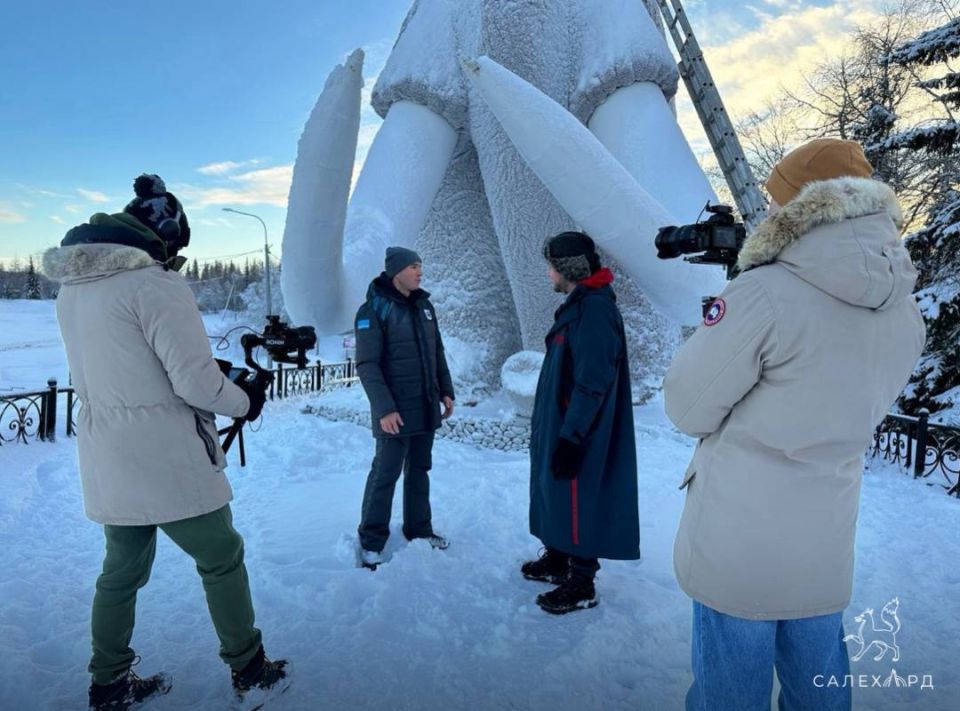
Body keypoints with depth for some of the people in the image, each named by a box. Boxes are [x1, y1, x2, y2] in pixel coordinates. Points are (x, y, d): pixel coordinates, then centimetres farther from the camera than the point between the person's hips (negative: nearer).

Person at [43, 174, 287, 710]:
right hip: (167, 462, -7)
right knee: (222, 559, 11)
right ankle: (248, 667, 27)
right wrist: (245, 402, -2)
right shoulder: (157, 284, -19)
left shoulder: (72, 289, 8)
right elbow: (195, 380, -21)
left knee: (122, 571, 21)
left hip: (106, 463, 8)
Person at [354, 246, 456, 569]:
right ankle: (371, 541, 17)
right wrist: (384, 408, -21)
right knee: (385, 474, 2)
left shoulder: (424, 305, 9)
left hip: (427, 407, 7)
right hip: (396, 412, -6)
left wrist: (446, 391, 10)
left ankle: (419, 528, 31)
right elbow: (367, 365, -16)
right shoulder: (373, 310, -12)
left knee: (420, 470, 16)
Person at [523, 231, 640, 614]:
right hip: (557, 428, 10)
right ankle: (557, 560, 37)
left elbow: (592, 384, -24)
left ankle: (582, 585, 18)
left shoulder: (595, 310, -19)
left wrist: (571, 437, -22)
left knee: (578, 502, 2)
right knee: (554, 495, 20)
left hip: (578, 437, -10)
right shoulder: (579, 306, 12)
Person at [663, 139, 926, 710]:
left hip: (738, 543, -6)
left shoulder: (766, 294, -21)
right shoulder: (905, 312, 0)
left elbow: (689, 408, -14)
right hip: (826, 546, 6)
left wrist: (719, 328, 2)